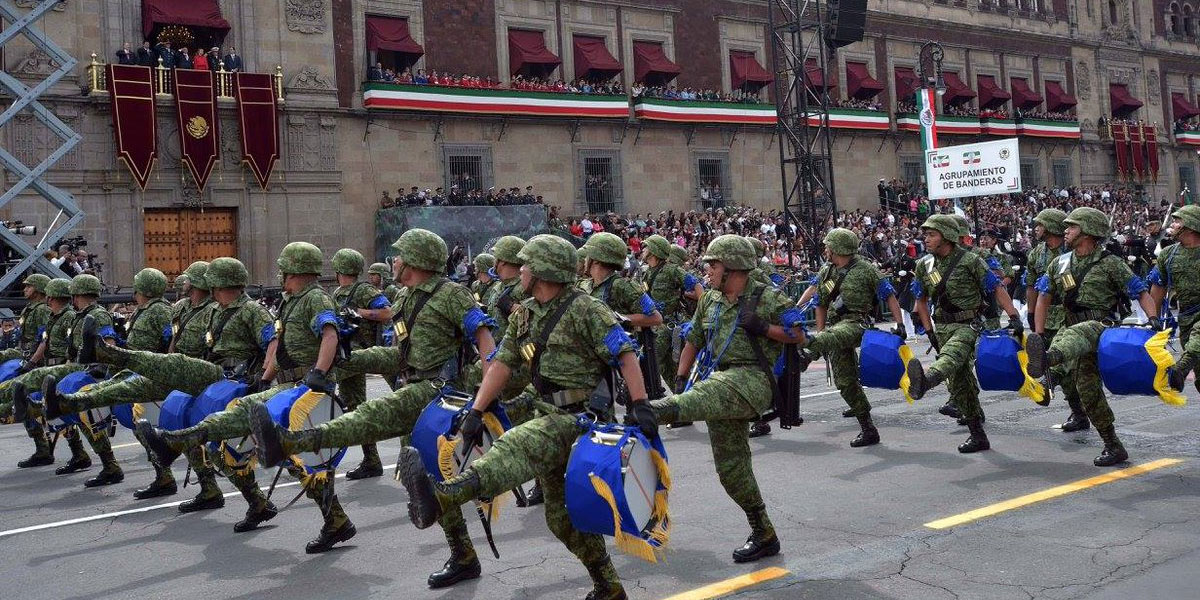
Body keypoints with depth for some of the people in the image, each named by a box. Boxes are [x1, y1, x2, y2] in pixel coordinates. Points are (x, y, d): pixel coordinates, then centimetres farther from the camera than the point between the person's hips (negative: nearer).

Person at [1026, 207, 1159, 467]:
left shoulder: (1110, 263, -2)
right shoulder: (1060, 264, 12)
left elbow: (1142, 293, -3)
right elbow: (1044, 297, 15)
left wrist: (1153, 318, -21)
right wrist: (1039, 334, 7)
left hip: (1106, 326, -6)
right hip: (1082, 336, 6)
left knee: (1072, 335, -40)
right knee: (1087, 390, 2)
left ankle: (1047, 359, -73)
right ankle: (1113, 447, 13)